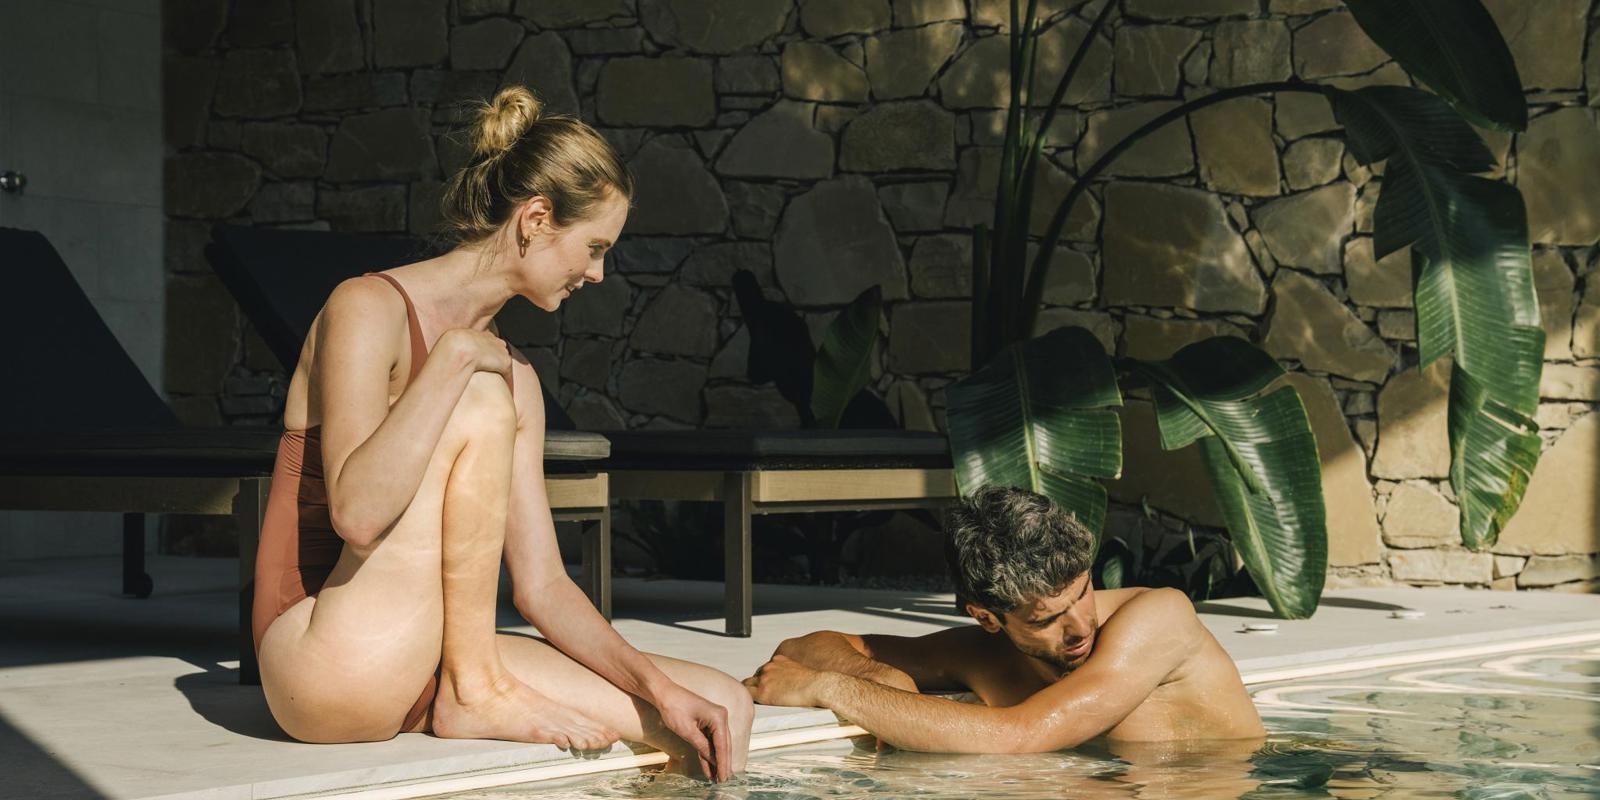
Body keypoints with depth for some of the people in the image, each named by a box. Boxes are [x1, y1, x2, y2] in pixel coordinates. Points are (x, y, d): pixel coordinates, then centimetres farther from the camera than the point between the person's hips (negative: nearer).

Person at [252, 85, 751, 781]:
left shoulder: (515, 380, 13)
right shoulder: (368, 308, -9)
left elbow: (541, 585, 9)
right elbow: (357, 513, -26)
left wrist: (657, 686, -3)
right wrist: (454, 357, -21)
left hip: (421, 673, 7)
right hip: (328, 664, -7)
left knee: (721, 709, -6)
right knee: (481, 404, -23)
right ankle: (475, 691, -16)